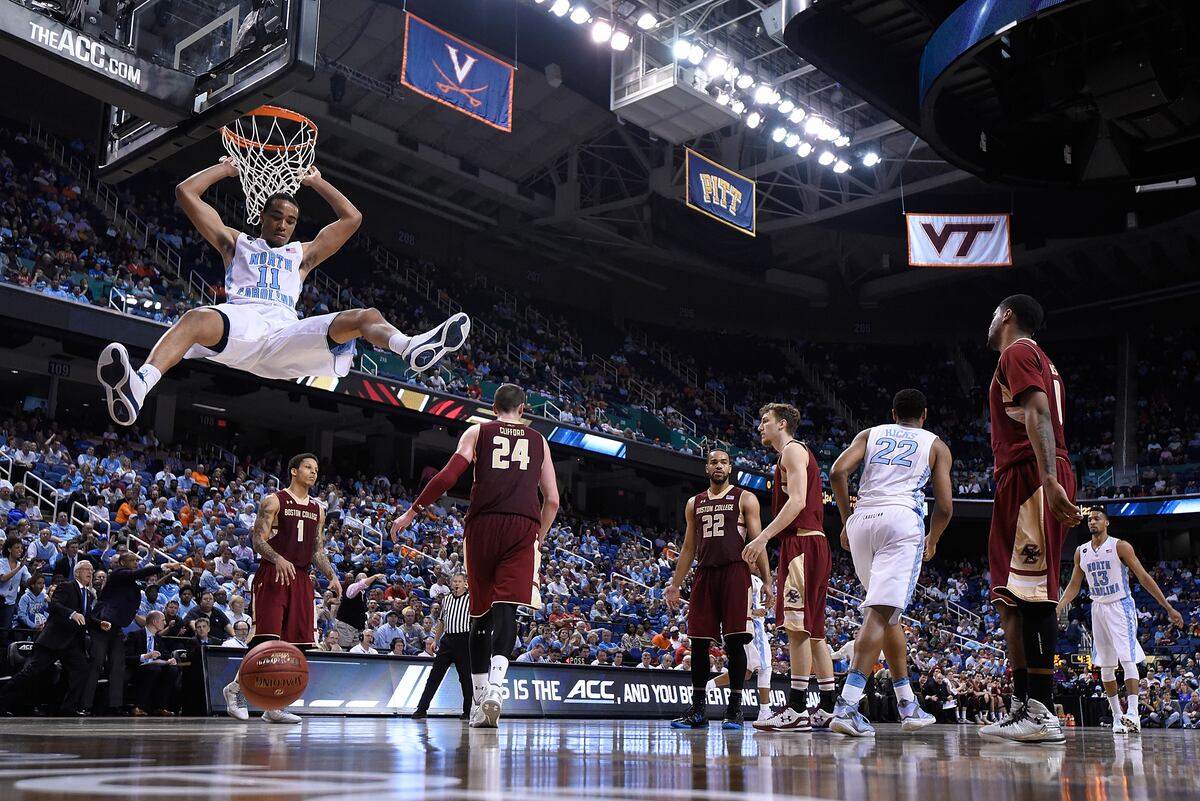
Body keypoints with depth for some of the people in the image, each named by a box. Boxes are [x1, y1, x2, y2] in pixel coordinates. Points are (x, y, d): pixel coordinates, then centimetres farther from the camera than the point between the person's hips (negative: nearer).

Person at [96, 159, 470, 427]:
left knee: (365, 316, -20)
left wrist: (317, 182, 38)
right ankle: (138, 387, -66)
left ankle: (414, 349, -54)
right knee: (197, 318, -39)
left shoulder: (302, 254, 33)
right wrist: (226, 168, 33)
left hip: (285, 332, 2)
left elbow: (351, 218, 33)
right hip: (240, 321, -2)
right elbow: (186, 193, 25)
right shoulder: (235, 242, 28)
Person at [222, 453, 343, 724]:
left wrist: (331, 576, 5)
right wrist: (278, 559, -26)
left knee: (295, 644, 2)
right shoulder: (274, 501, -1)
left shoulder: (317, 508, 17)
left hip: (301, 579, 6)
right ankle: (234, 689, 9)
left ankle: (273, 707, 10)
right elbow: (258, 540, -8)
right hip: (273, 576, -6)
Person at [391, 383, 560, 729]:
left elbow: (448, 476, 2)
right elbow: (552, 500, 16)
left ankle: (479, 700, 12)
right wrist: (539, 539, 28)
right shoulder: (538, 441, 20)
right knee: (506, 609, -9)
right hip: (523, 527, 0)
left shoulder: (478, 432, 15)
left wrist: (412, 512, 8)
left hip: (483, 523, 0)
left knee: (481, 614, 9)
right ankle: (494, 686, -30)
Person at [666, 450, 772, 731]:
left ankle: (734, 708, 0)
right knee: (699, 642, 2)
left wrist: (767, 581, -9)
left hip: (735, 572, -4)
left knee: (735, 641, -7)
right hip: (704, 574, 4)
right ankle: (698, 709, 9)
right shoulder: (694, 504, 18)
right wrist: (674, 584, 13)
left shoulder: (745, 498, 6)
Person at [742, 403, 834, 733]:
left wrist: (764, 536, -24)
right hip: (811, 545, 11)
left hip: (802, 544, -11)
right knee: (813, 630, 9)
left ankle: (797, 710, -15)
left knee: (797, 625, -13)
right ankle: (828, 710, 11)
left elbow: (798, 501, -18)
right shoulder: (800, 454, 27)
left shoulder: (792, 450, -4)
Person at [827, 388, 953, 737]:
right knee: (882, 612, -12)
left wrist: (846, 520, 13)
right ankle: (847, 706, -26)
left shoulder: (871, 433, 21)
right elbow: (945, 506, 8)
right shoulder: (936, 444, 16)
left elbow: (838, 472, 3)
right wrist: (932, 543, 25)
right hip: (902, 519, -4)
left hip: (862, 520, 4)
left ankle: (908, 705, 25)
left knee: (889, 612, 18)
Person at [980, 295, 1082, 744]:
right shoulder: (1040, 361, 28)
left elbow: (1038, 413, -17)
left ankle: (1042, 713, -14)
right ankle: (1023, 707, 11)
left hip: (1031, 476, -10)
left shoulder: (1017, 353, -2)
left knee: (1031, 593, -13)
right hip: (1023, 481, 10)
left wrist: (1049, 480, -28)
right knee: (1010, 597, 9)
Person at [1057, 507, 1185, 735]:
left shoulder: (1120, 546, -8)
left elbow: (1144, 577, -9)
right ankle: (1117, 716, 12)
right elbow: (1074, 585, 11)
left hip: (1121, 607, -5)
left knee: (1128, 660, -16)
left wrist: (1169, 608, -11)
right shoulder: (1081, 552, 7)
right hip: (1098, 609, 5)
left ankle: (1133, 713, -23)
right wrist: (1057, 609, 0)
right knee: (1106, 666, 5)